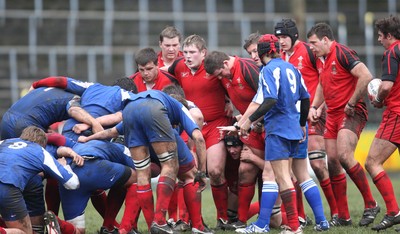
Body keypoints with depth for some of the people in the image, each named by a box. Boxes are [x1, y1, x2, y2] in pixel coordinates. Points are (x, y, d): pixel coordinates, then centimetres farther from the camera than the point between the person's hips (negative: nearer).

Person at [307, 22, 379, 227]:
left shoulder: (342, 54, -14)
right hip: (332, 115, 9)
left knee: (344, 156, -25)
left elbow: (366, 76, -23)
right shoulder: (321, 60, 14)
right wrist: (314, 107, 15)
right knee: (332, 162, 2)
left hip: (352, 113, -9)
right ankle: (343, 216, 8)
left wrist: (351, 103, -18)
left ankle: (370, 204, -13)